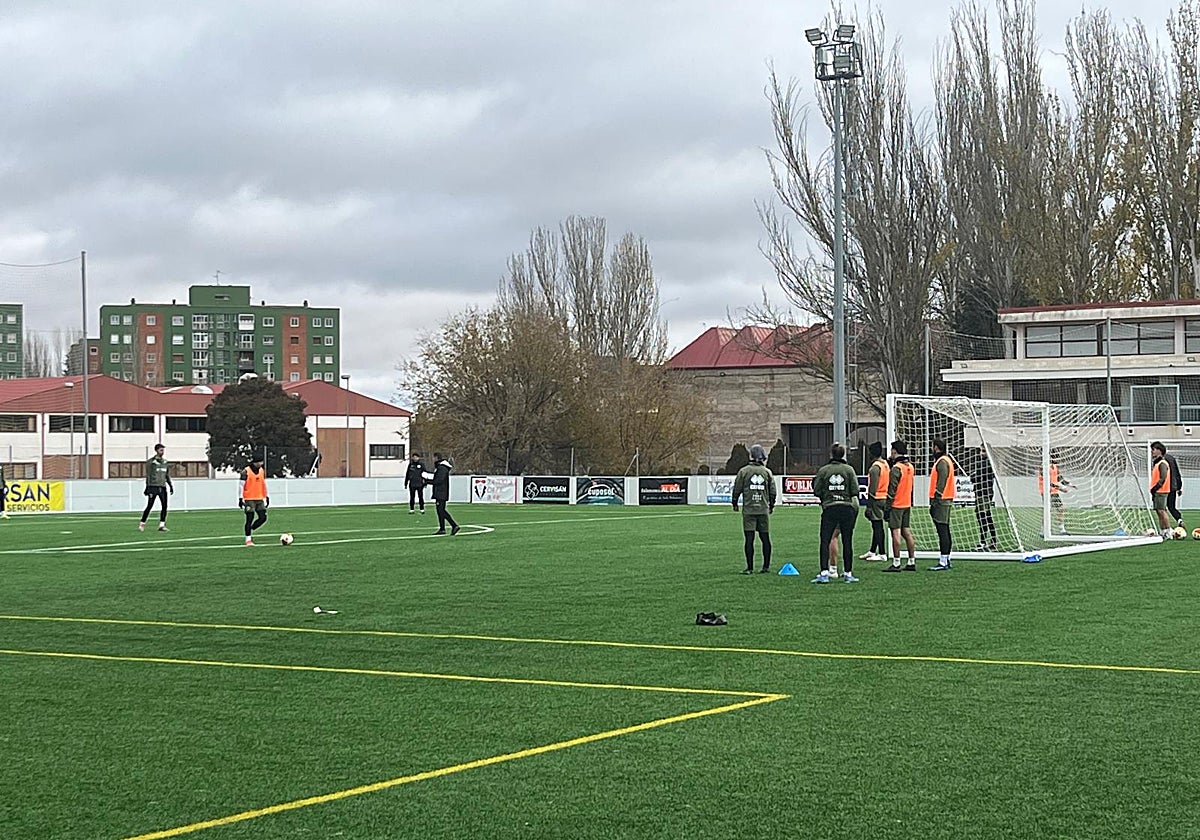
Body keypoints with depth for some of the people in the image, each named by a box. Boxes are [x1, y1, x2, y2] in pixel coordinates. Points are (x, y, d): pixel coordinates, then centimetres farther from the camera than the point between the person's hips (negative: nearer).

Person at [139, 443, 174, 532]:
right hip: (153, 486, -5)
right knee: (149, 506, -5)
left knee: (164, 506, -4)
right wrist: (147, 487, -9)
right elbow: (148, 475, -3)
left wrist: (171, 486, 13)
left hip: (162, 487, 5)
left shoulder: (166, 462, 15)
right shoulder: (150, 462, -1)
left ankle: (162, 525, 0)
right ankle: (142, 524, 5)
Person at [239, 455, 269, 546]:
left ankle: (250, 531, 19)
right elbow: (241, 485, -8)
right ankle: (248, 539, 2)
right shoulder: (246, 472, -9)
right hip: (249, 499, -6)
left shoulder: (262, 471, 10)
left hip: (260, 499, 6)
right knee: (250, 518, -6)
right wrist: (240, 499, -12)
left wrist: (267, 497, 18)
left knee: (263, 517, 0)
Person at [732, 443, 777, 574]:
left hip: (748, 510, -2)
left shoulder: (743, 471, -3)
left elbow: (737, 489, 1)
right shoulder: (767, 472, 3)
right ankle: (766, 566, 13)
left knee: (749, 539, -3)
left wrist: (735, 503, 16)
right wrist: (771, 505, 23)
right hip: (763, 510, 2)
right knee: (765, 538, 9)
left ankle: (750, 567, -4)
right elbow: (772, 491, 8)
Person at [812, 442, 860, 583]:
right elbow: (855, 491, -5)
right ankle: (848, 573, 9)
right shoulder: (849, 469, 0)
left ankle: (824, 573, -8)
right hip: (847, 507, 1)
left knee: (825, 541, 1)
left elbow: (817, 492, -1)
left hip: (829, 509, -1)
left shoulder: (823, 471, 0)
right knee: (847, 541, 7)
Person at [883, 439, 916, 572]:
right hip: (907, 504, 8)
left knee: (896, 533, -5)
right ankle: (912, 562, 11)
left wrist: (887, 507, -11)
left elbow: (892, 490, -15)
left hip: (896, 506, -8)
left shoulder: (896, 468, -14)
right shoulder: (910, 466, 9)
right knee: (907, 533, 10)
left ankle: (896, 563, -6)